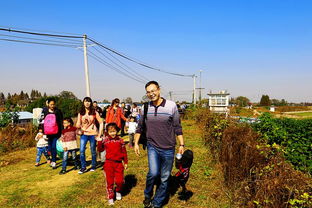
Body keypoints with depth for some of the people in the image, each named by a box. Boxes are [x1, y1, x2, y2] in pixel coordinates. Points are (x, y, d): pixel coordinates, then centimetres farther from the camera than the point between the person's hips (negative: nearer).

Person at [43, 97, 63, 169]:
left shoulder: (58, 111, -3)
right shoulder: (44, 111, 5)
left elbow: (61, 122, -3)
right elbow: (42, 122, 10)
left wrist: (61, 132, -8)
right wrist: (43, 133, 6)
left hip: (56, 133, -3)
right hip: (48, 133, 3)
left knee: (54, 147, -7)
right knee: (50, 147, 9)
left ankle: (54, 162, 2)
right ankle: (53, 161, 22)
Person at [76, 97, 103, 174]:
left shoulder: (94, 112, -2)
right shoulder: (81, 113, 3)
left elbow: (101, 123, 0)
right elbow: (78, 124, 4)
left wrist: (99, 134, -5)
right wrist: (78, 126, -21)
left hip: (92, 134, -1)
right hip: (84, 134, 2)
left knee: (93, 151, 8)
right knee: (81, 151, -5)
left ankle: (93, 166, 26)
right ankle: (83, 167, 10)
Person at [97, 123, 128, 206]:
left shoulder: (120, 140, 1)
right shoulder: (105, 140, -1)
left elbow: (124, 152, 6)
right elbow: (100, 149, -1)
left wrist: (125, 162, 8)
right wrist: (99, 142, -15)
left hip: (119, 163, 1)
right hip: (109, 163, 0)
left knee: (119, 180, 1)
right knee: (109, 181, 7)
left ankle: (118, 191, 33)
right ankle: (110, 197, 23)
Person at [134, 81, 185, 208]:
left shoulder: (171, 106, -10)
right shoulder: (146, 107, -1)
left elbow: (177, 127, -3)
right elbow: (140, 127, 10)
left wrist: (181, 145, -3)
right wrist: (136, 143, 8)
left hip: (168, 149, -1)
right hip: (152, 147, 1)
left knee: (164, 178, 10)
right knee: (153, 173, -17)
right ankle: (148, 195, 14)